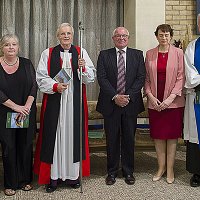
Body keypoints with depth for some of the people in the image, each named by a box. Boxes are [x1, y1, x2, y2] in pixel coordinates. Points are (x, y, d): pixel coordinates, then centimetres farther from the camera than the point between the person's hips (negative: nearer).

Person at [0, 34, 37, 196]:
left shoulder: (26, 64, 4)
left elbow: (34, 86, -1)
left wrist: (27, 106, -14)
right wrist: (15, 106, -15)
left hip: (26, 114, 2)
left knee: (26, 146, 7)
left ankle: (25, 180, 21)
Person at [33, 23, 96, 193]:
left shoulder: (81, 52, 9)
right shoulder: (48, 54, 6)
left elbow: (91, 77, 4)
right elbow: (41, 77, 0)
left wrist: (83, 67, -15)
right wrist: (55, 86, -15)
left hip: (75, 102, 1)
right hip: (54, 102, -1)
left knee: (74, 134, 5)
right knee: (54, 136, 0)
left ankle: (73, 174, 15)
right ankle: (53, 176, 8)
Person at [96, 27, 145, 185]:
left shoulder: (137, 55, 8)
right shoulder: (104, 55, 5)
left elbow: (141, 77, -1)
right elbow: (101, 78, -4)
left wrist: (127, 96, -13)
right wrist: (115, 97, -15)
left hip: (131, 103, 1)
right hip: (110, 104, 0)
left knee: (129, 139, 8)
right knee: (112, 139, 6)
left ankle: (128, 172, 22)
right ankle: (112, 172, 20)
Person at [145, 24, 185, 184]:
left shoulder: (178, 53, 0)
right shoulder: (150, 54, 7)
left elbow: (181, 77, -4)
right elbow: (146, 78, 7)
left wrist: (171, 97, -12)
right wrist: (151, 96, -5)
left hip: (173, 102, -2)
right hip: (155, 102, 2)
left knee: (172, 136, 4)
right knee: (158, 135, 7)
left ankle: (170, 169, 14)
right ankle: (161, 167, 19)